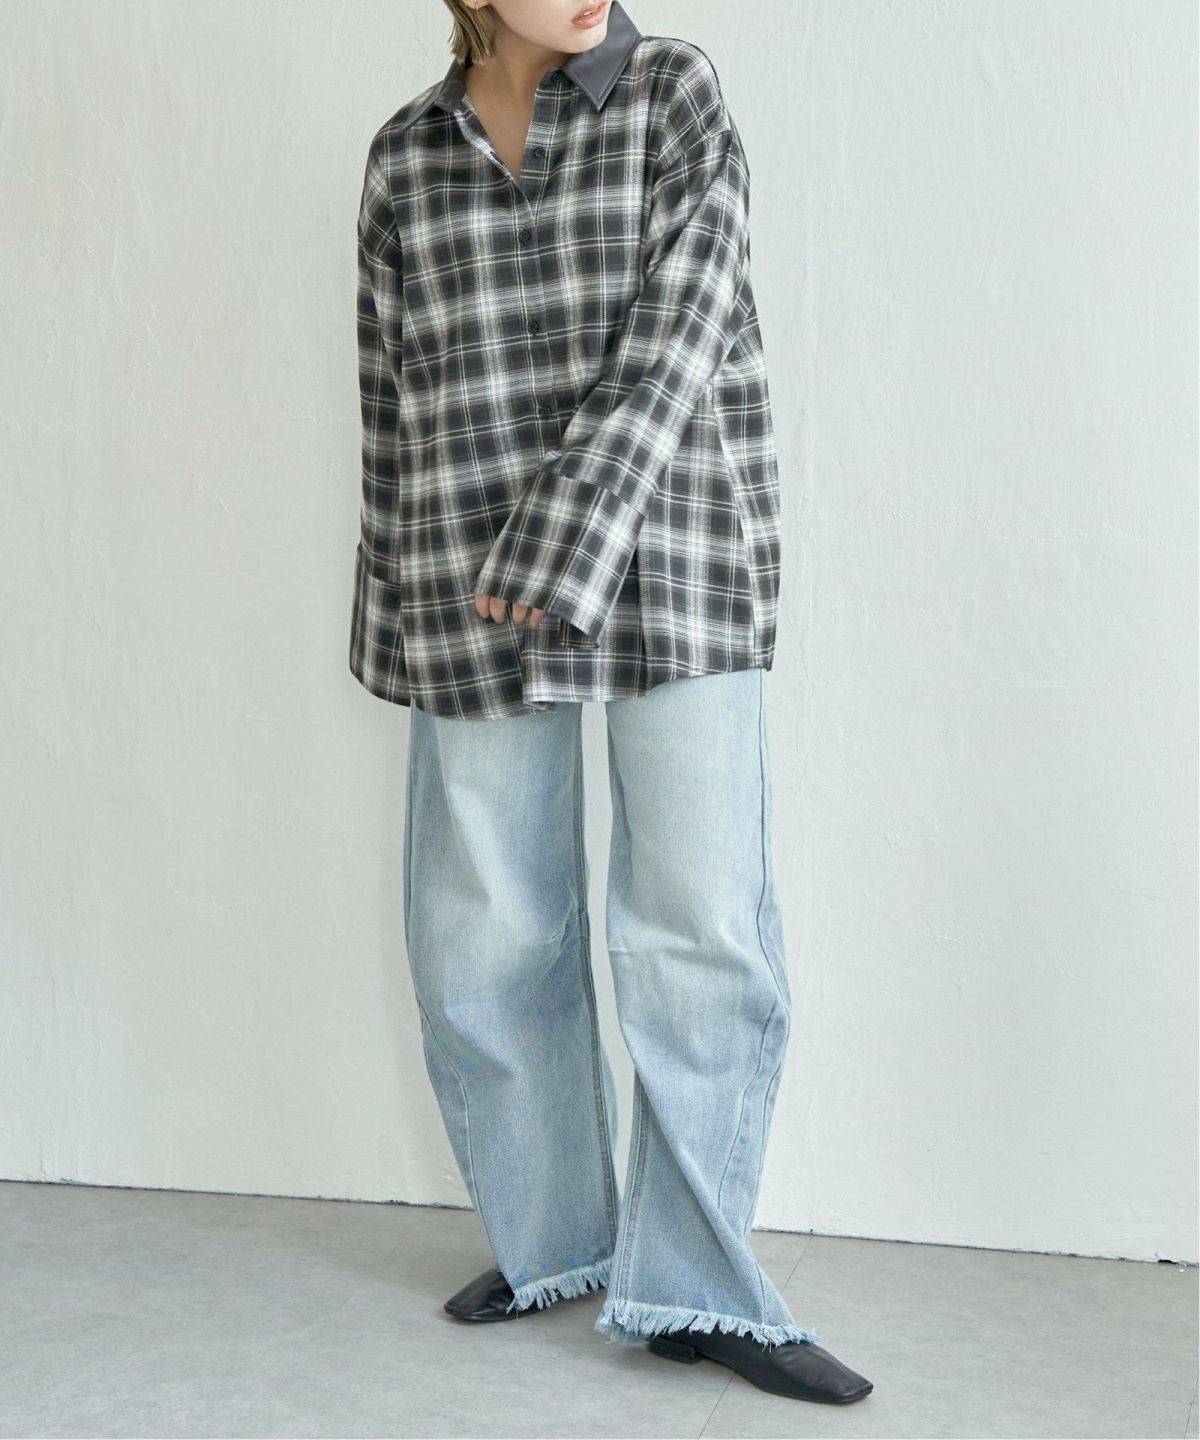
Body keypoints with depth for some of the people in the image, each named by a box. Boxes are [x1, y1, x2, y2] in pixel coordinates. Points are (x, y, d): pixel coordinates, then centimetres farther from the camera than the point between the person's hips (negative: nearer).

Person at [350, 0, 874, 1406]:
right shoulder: (405, 155, 8)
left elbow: (673, 334, -12)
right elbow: (394, 392, 12)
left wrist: (564, 547, -20)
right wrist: (394, 604, 13)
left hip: (671, 559, -2)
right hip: (471, 586, 3)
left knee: (703, 921, -6)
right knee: (485, 932, 6)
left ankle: (690, 1286, 7)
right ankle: (549, 1239, 25)